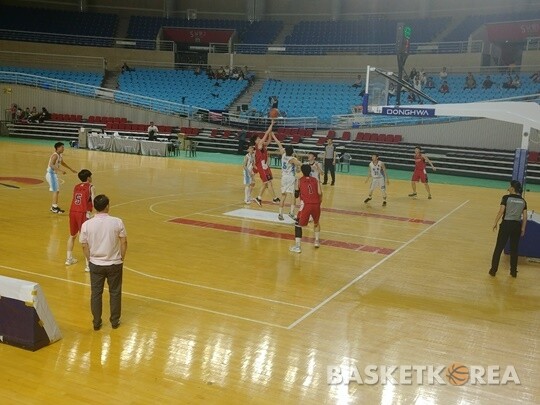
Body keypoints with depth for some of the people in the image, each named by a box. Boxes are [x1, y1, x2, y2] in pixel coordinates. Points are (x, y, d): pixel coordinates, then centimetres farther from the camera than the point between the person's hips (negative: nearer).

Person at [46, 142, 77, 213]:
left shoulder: (60, 156, 10)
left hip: (54, 174, 10)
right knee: (56, 191, -9)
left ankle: (54, 206, 24)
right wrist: (60, 170, -38)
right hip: (51, 174, -10)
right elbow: (51, 165, -31)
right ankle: (54, 208, -6)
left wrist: (71, 169, 36)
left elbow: (62, 163, 29)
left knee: (57, 191, 14)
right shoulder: (55, 155, -19)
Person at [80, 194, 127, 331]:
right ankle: (115, 321, 26)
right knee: (115, 293, 15)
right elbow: (124, 242, -7)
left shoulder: (86, 224, -11)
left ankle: (96, 323, 23)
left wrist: (90, 260, 11)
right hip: (114, 264, -1)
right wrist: (121, 258, 7)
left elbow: (85, 246, -4)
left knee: (96, 293, 14)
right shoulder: (117, 222, -14)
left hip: (96, 264, 1)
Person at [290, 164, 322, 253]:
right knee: (316, 222, 31)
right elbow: (320, 193, 4)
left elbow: (296, 195, 15)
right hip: (316, 205, 3)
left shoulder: (299, 181, 12)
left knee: (298, 225, 10)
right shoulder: (315, 180, 16)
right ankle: (317, 241, 35)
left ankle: (297, 246, 2)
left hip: (306, 205, -3)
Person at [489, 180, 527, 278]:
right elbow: (525, 217, 3)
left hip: (506, 224, -3)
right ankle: (513, 272, 21)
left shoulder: (506, 198, -7)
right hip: (517, 225, 3)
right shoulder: (523, 201, 5)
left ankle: (493, 270, 10)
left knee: (498, 248, 6)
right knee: (514, 249, 14)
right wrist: (523, 229, 11)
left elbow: (501, 211, -13)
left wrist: (495, 223, -4)